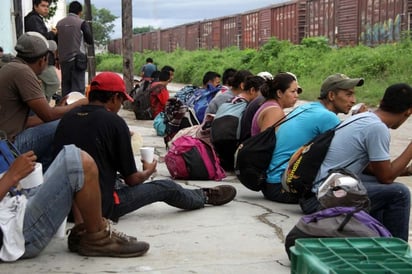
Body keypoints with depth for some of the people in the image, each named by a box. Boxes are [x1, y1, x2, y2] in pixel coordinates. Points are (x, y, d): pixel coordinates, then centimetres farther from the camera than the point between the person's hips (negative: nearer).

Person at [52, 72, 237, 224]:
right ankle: (206, 196, 39)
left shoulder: (66, 119, 5)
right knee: (167, 188, 14)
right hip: (100, 207, -6)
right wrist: (148, 171, 17)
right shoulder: (114, 122, -12)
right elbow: (132, 179, -7)